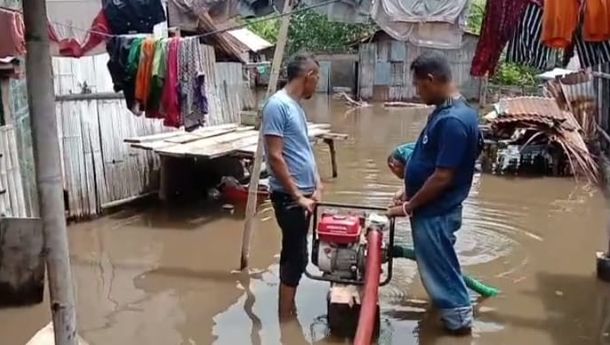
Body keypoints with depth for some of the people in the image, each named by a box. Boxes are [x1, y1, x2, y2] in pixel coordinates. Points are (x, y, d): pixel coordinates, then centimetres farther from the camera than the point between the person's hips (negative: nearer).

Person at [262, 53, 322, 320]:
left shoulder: (296, 105, 12)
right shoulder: (278, 105, -17)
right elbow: (275, 157, -21)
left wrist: (317, 185, 10)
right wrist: (297, 196, -19)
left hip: (303, 193, 9)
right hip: (289, 197, -9)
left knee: (293, 254, 16)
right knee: (296, 256, -3)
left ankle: (289, 312, 29)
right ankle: (286, 321, 10)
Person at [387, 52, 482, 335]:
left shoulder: (453, 121, -28)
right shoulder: (445, 112, 4)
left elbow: (442, 177, -27)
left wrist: (408, 207, -18)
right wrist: (409, 193, 16)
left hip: (435, 212, -10)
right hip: (431, 208, 10)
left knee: (439, 267, 8)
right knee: (438, 264, 25)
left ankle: (458, 319, 26)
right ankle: (451, 309, 45)